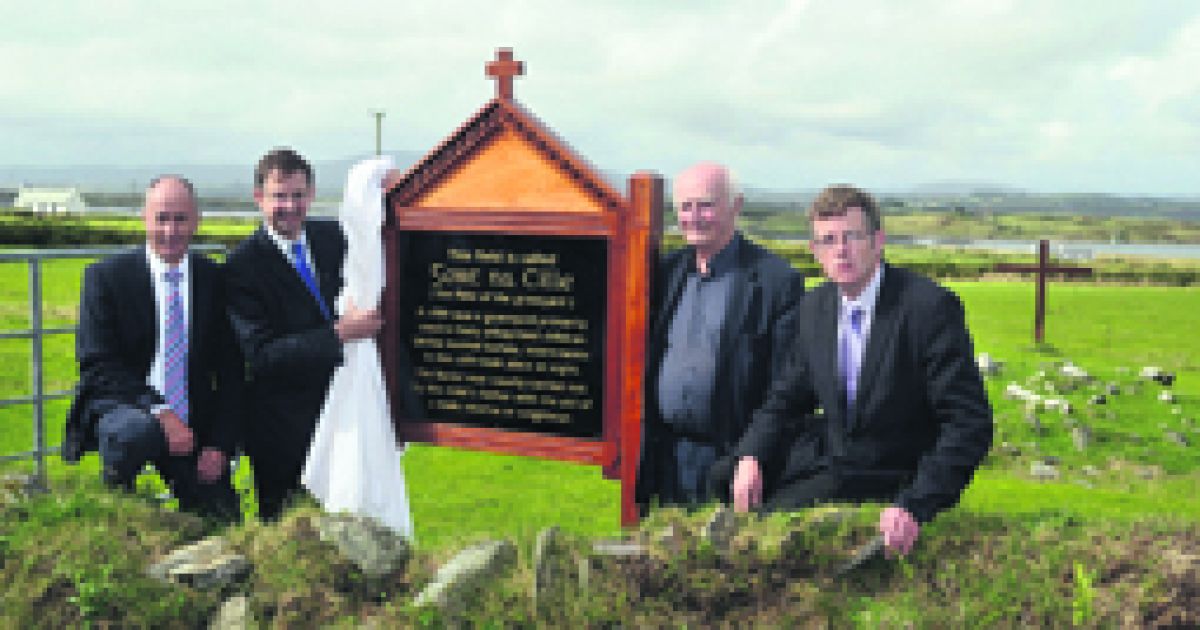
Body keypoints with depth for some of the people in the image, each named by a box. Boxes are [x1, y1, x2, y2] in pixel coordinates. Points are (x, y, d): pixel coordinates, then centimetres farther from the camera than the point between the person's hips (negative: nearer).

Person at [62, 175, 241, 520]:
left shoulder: (215, 281, 3)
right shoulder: (105, 277, -5)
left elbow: (230, 372, 5)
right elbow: (96, 365, -11)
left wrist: (220, 445, -6)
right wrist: (158, 411, -23)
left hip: (195, 427, 3)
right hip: (121, 410, -3)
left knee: (223, 524, -9)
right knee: (139, 431, -37)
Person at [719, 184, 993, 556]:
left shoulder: (930, 306, -16)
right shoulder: (815, 308, 5)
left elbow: (971, 423, -19)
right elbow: (788, 397, 15)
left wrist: (914, 507, -30)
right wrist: (750, 456, -5)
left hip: (893, 490, -6)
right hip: (830, 476, 6)